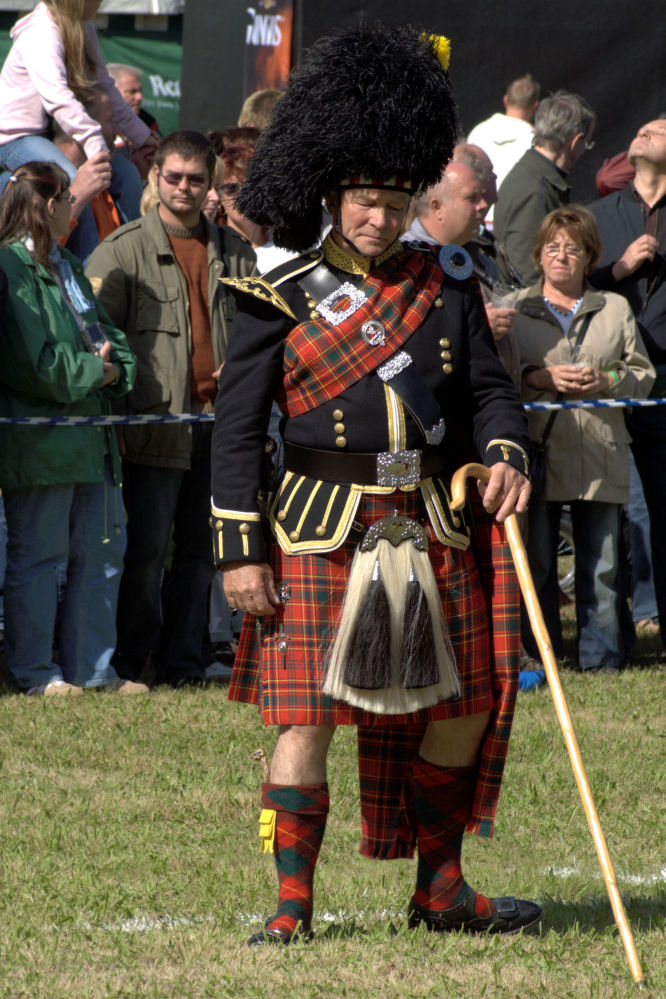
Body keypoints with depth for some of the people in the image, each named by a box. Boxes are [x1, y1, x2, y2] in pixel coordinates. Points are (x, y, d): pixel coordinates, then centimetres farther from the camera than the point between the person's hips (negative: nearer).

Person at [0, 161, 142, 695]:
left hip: (92, 439, 9)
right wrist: (92, 370, -10)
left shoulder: (70, 269, 18)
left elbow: (110, 336, 18)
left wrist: (114, 368, -3)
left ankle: (92, 666, 16)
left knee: (103, 550, 10)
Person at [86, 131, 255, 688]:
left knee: (200, 549, 8)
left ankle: (183, 663, 16)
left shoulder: (233, 254, 13)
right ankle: (130, 661, 7)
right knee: (147, 549, -4)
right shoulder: (125, 249, 0)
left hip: (219, 423, 4)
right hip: (157, 422, -4)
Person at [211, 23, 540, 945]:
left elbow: (490, 387, 13)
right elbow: (237, 428, -2)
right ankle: (292, 906, -1)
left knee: (467, 703, 9)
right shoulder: (282, 301, -2)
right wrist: (240, 550, -8)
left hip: (433, 530, 4)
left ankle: (441, 890, 24)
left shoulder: (447, 292, 8)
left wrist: (506, 455, -10)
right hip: (321, 533, -4)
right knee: (307, 716, -8)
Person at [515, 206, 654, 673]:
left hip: (600, 456, 1)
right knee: (535, 560, 0)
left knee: (600, 563, 1)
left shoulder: (615, 310, 13)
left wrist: (605, 381, -7)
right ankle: (536, 656, 8)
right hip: (537, 454, -1)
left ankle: (601, 654, 8)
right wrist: (540, 377, -12)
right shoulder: (515, 309, 9)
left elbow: (642, 374, 12)